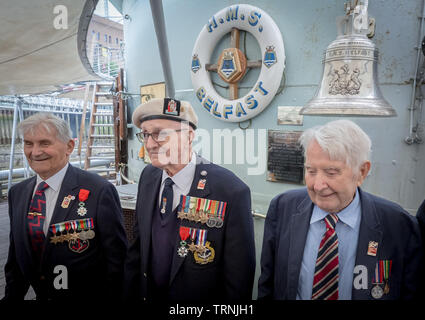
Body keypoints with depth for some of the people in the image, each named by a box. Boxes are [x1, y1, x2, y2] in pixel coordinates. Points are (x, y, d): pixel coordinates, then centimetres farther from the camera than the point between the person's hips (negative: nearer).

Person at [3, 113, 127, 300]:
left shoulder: (100, 191, -22)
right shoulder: (17, 193, -1)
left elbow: (116, 259, -18)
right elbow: (16, 257, 8)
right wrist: (11, 296, 7)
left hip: (88, 296, -5)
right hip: (41, 295, 6)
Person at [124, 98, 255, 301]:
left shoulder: (231, 192, -27)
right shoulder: (148, 177, -7)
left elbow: (238, 278, -19)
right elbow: (138, 244, 2)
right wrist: (129, 293, 2)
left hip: (201, 297, -4)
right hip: (147, 294, 5)